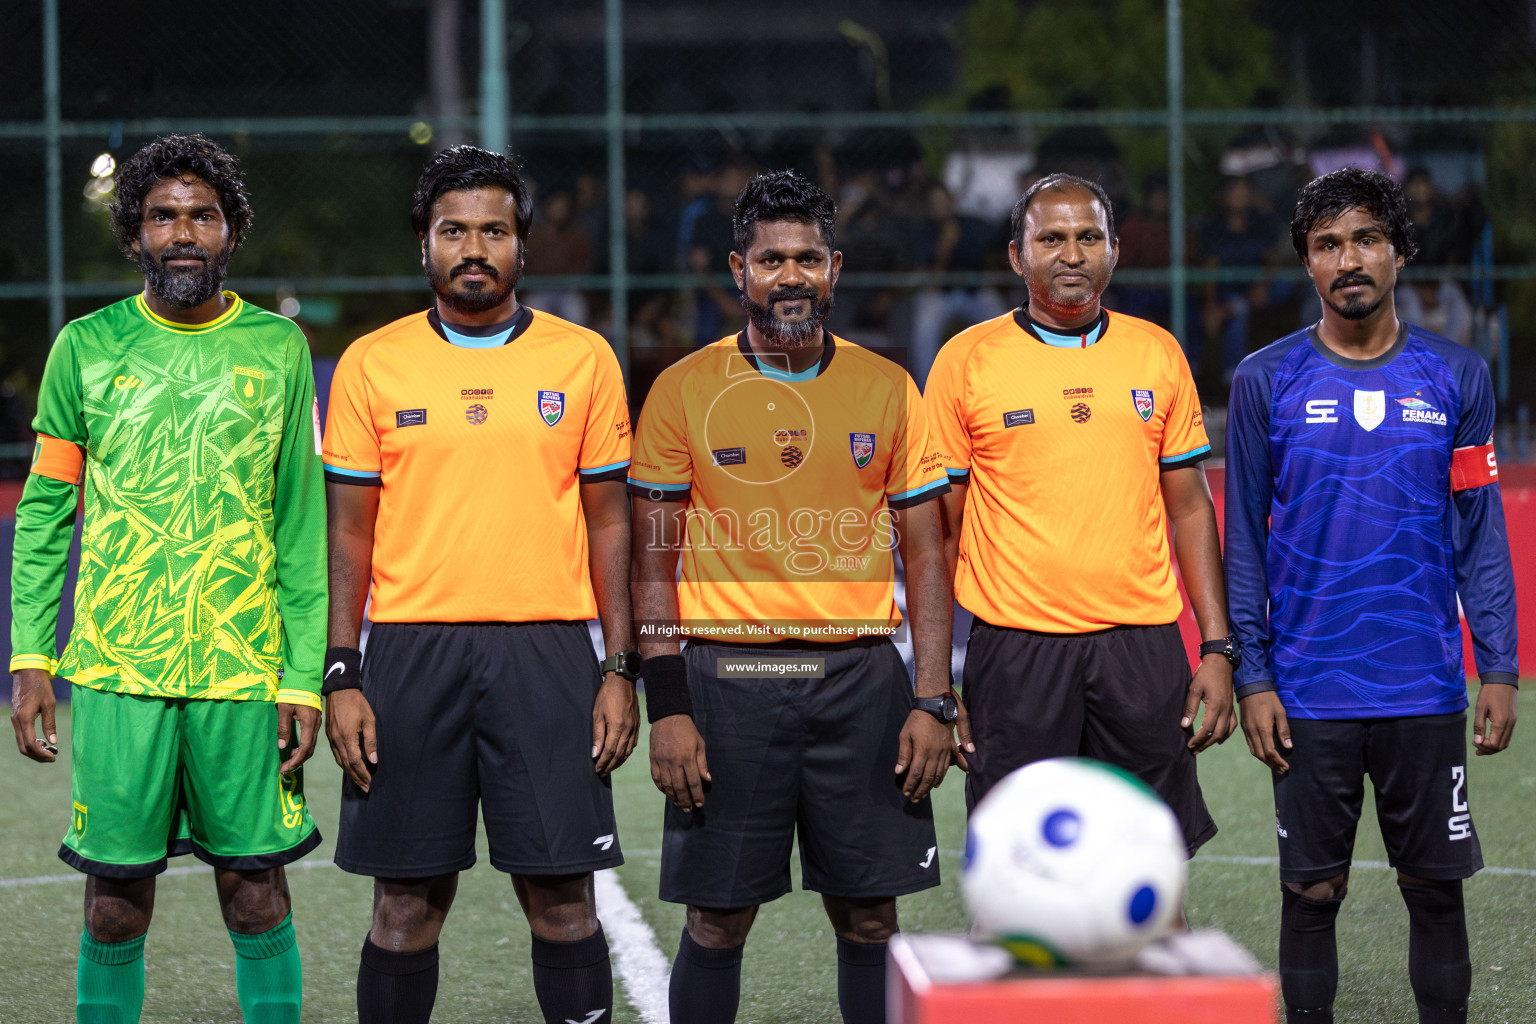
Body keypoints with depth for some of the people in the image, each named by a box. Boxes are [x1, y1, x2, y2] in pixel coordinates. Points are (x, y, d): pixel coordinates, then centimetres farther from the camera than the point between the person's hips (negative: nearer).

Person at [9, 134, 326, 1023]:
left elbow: (302, 525, 5)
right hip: (115, 669, 0)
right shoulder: (87, 348, 5)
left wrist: (305, 678, -1)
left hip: (246, 672, 0)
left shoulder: (278, 348, 5)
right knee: (117, 894, 4)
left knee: (256, 890, 2)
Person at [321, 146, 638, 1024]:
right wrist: (343, 677, -1)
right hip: (412, 650, 0)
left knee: (562, 898, -1)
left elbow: (609, 522, 7)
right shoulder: (373, 364, 5)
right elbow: (350, 532, 7)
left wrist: (622, 669, 1)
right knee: (409, 904, 3)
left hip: (547, 653, 0)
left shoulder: (583, 359, 5)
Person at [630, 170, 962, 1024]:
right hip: (728, 675, -1)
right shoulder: (685, 392, 2)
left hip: (861, 674, 2)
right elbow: (654, 564, 1)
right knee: (719, 922, 2)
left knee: (869, 917, 5)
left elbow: (926, 558, 7)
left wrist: (934, 702, -2)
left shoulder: (888, 390, 6)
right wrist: (668, 708, -7)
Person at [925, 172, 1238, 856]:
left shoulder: (1157, 353, 9)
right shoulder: (966, 361, 1)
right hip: (1015, 651, -2)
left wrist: (1218, 647, 4)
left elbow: (1190, 507, 12)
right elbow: (940, 525, 3)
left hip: (1143, 645, 2)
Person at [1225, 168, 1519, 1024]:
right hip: (1309, 689, -1)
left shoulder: (1458, 378, 3)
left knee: (1436, 885, 6)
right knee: (1313, 888, 5)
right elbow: (1243, 539, 3)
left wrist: (1501, 671, -1)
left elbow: (1481, 533, 5)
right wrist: (1250, 675, -3)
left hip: (1425, 688, 1)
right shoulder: (1266, 381, 1)